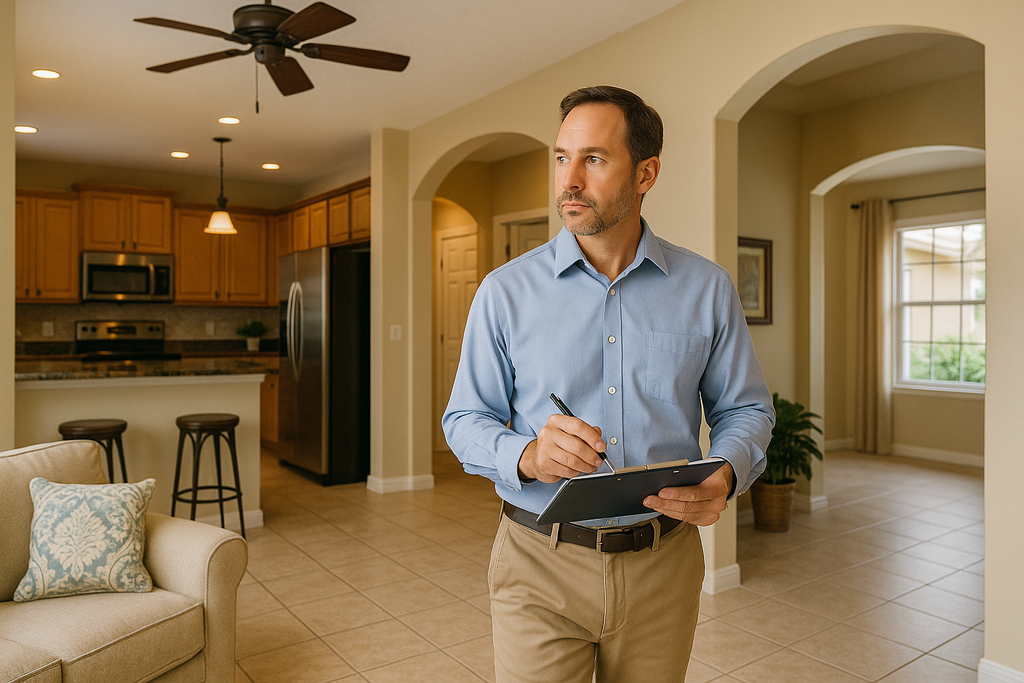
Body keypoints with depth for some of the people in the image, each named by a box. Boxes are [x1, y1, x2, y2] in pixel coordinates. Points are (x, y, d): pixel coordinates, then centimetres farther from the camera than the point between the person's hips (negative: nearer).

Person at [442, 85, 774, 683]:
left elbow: (745, 408, 6)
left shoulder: (707, 288, 0)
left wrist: (725, 476, -15)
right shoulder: (506, 291, -4)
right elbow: (466, 420, -1)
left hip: (663, 565, 2)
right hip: (541, 565, -1)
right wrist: (526, 454, -22)